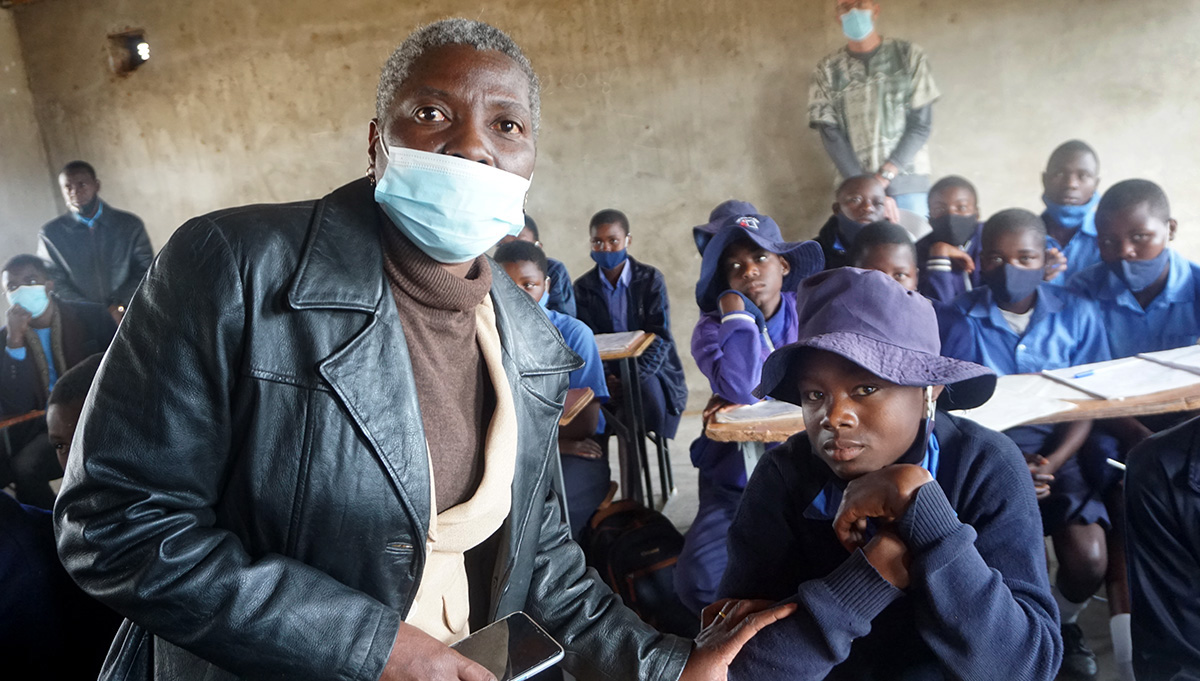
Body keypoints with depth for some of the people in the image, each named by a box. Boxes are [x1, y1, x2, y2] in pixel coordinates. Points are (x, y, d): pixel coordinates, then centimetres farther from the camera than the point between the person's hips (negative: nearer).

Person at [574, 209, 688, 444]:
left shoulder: (650, 279, -2)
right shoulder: (583, 287, 4)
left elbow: (660, 336, -8)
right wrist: (605, 377, -20)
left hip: (649, 368, -1)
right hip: (609, 371, 1)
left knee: (648, 390, -33)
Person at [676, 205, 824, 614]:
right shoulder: (713, 328, 0)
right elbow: (739, 386, -21)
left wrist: (752, 398, -14)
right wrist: (735, 307, -12)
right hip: (735, 478, 0)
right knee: (699, 582, -18)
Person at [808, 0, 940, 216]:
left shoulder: (909, 56, 5)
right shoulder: (827, 70, 6)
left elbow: (922, 123, 1)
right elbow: (830, 134, 0)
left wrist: (884, 176, -10)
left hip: (908, 184, 0)